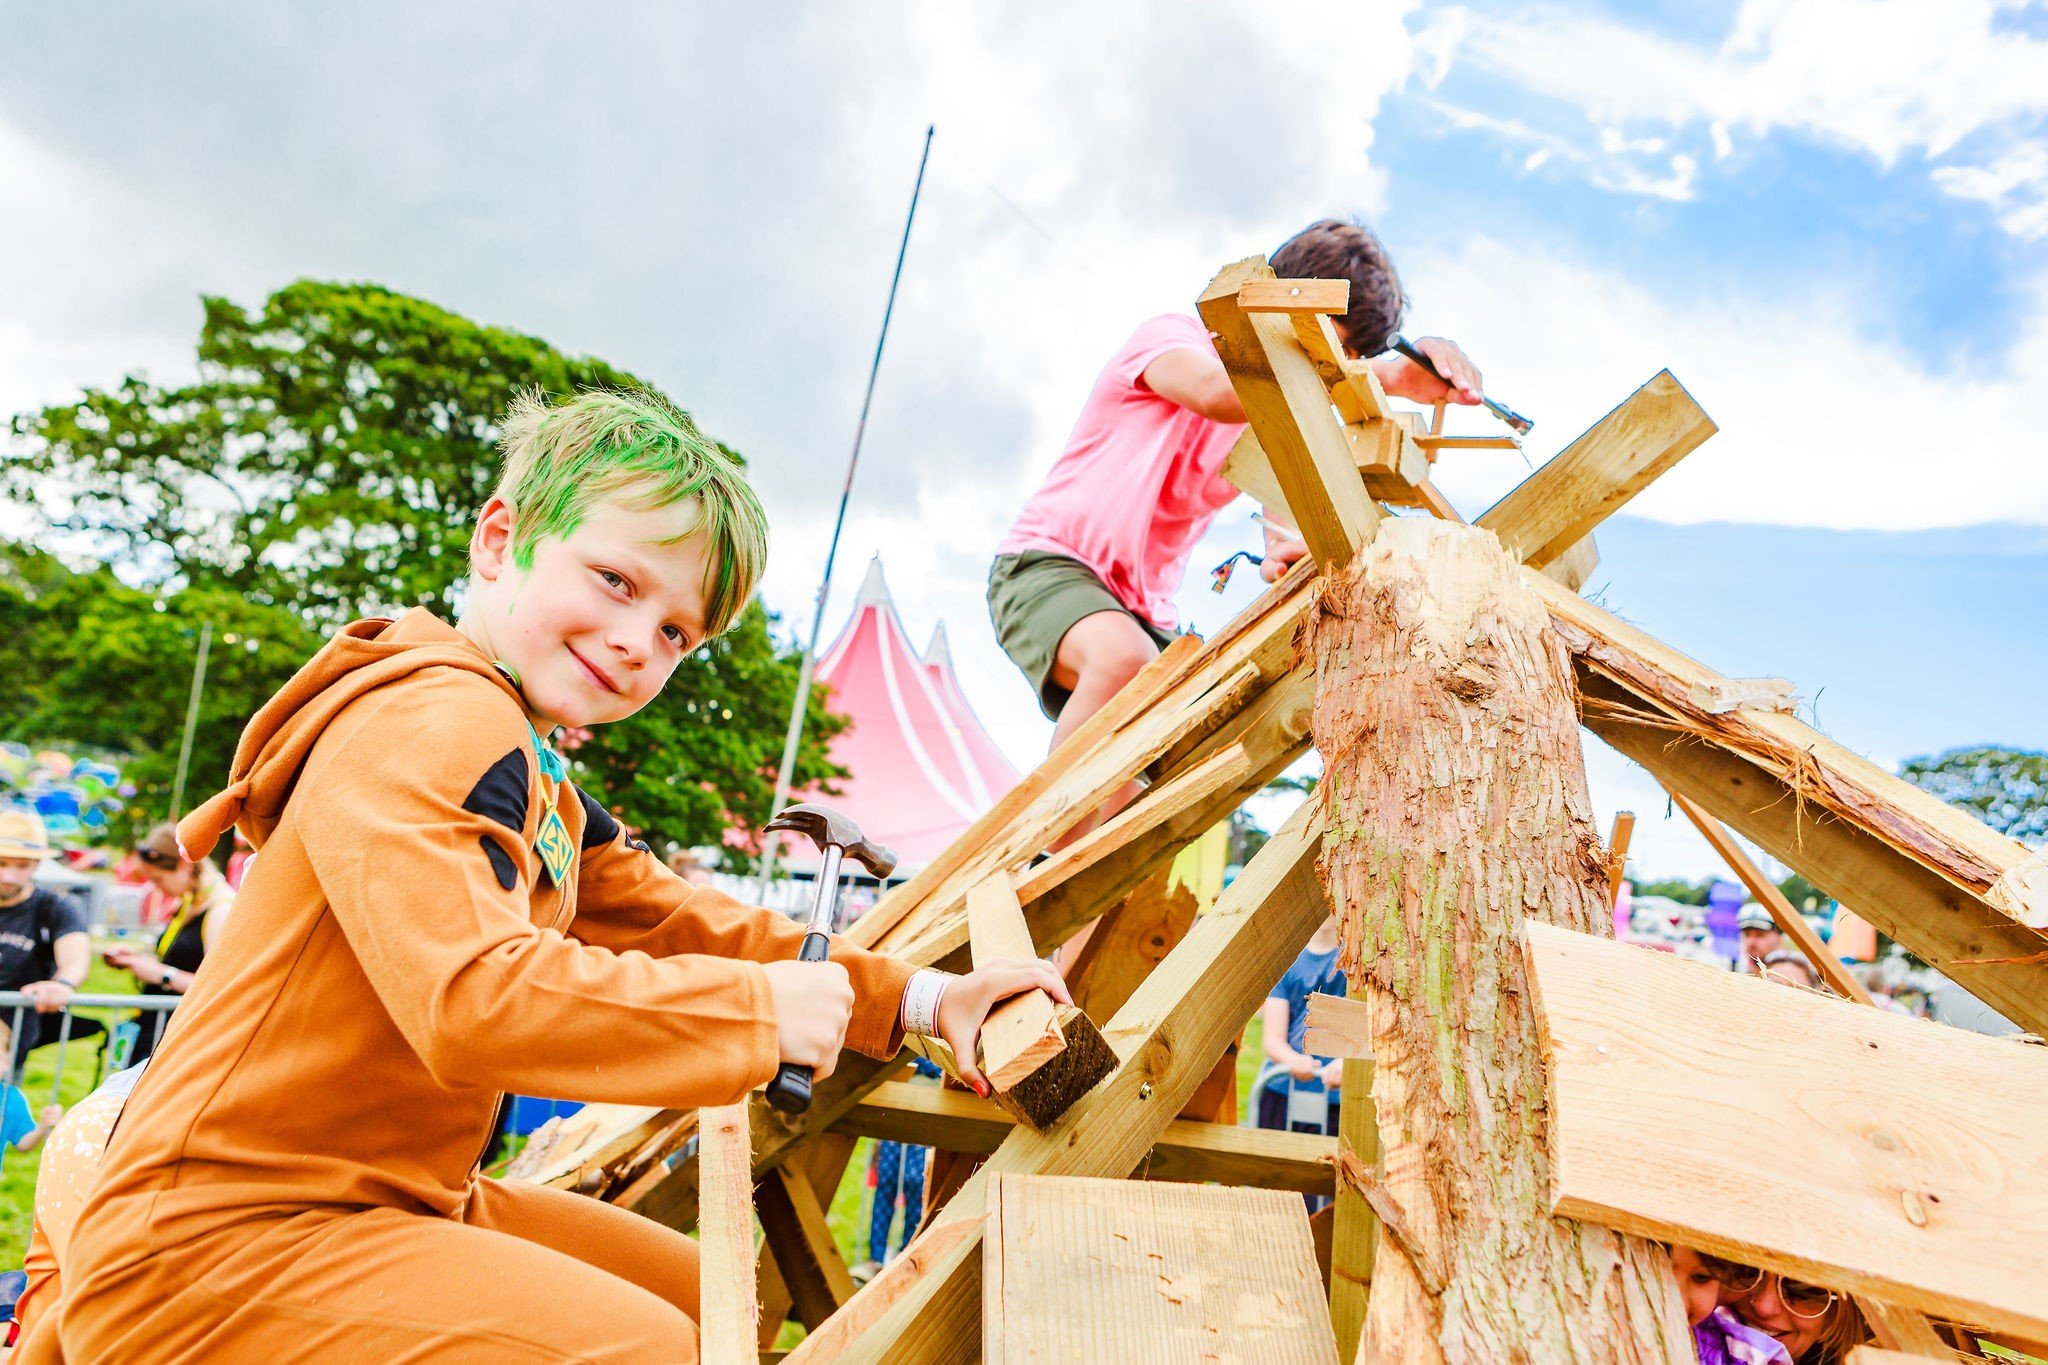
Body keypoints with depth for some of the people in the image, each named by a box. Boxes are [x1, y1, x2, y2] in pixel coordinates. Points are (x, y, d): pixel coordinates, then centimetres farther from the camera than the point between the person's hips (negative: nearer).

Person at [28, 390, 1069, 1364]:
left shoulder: (541, 786, 13)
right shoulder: (428, 724, -22)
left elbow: (681, 922, 10)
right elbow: (473, 997, -36)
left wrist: (919, 999, 1)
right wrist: (759, 1007, -26)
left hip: (394, 1203, 10)